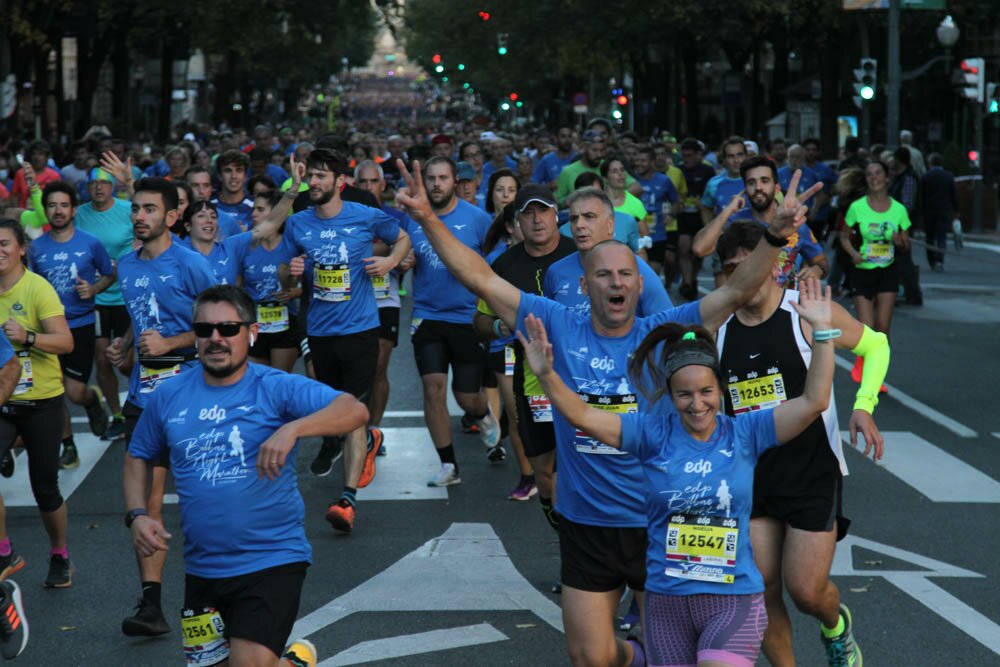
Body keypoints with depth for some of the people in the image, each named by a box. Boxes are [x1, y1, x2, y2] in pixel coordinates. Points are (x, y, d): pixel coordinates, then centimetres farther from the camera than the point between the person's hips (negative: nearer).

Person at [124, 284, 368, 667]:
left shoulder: (276, 388, -9)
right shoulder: (169, 398, 5)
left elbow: (355, 411, -22)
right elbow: (138, 457, 20)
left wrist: (293, 428, -37)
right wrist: (137, 516, 2)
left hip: (271, 560, -5)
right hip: (202, 568, 5)